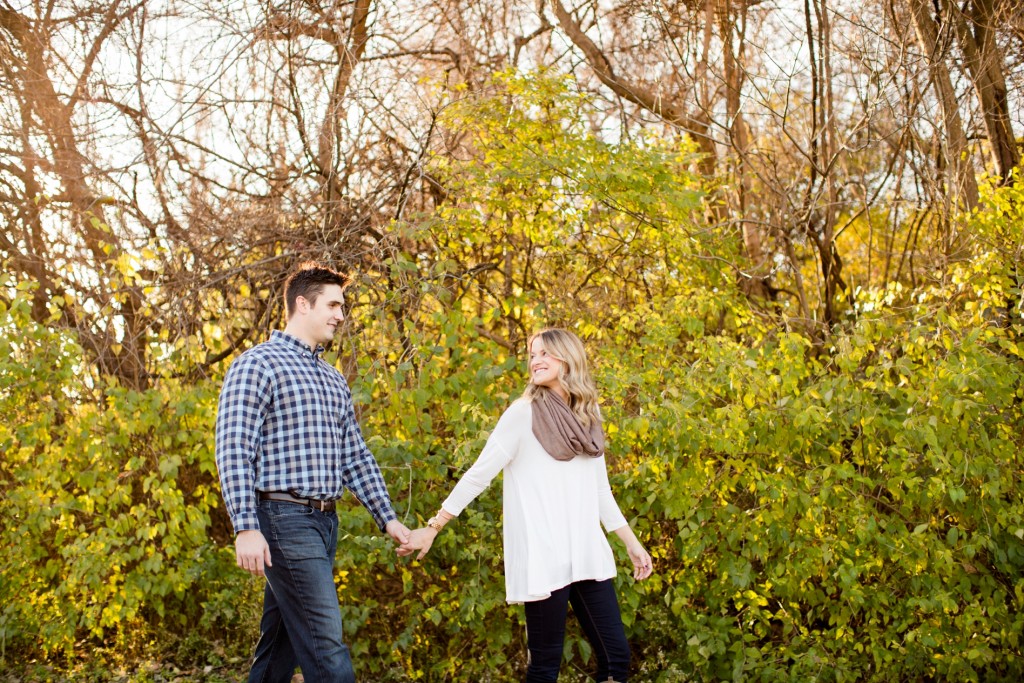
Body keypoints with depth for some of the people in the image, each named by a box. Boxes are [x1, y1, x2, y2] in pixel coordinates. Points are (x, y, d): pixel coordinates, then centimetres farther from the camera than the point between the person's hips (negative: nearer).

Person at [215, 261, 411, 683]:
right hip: (284, 518, -8)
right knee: (324, 643, -9)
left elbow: (355, 456, 19)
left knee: (281, 641, 13)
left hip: (325, 521, 8)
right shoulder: (257, 365, -7)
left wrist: (387, 518, 13)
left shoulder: (333, 380, 18)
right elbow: (233, 451, -14)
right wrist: (245, 528, -21)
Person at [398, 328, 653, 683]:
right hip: (544, 559, -5)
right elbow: (479, 474, -6)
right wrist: (432, 528, -9)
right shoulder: (524, 413, -4)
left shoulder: (587, 417, 12)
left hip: (588, 554, 6)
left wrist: (632, 543, 18)